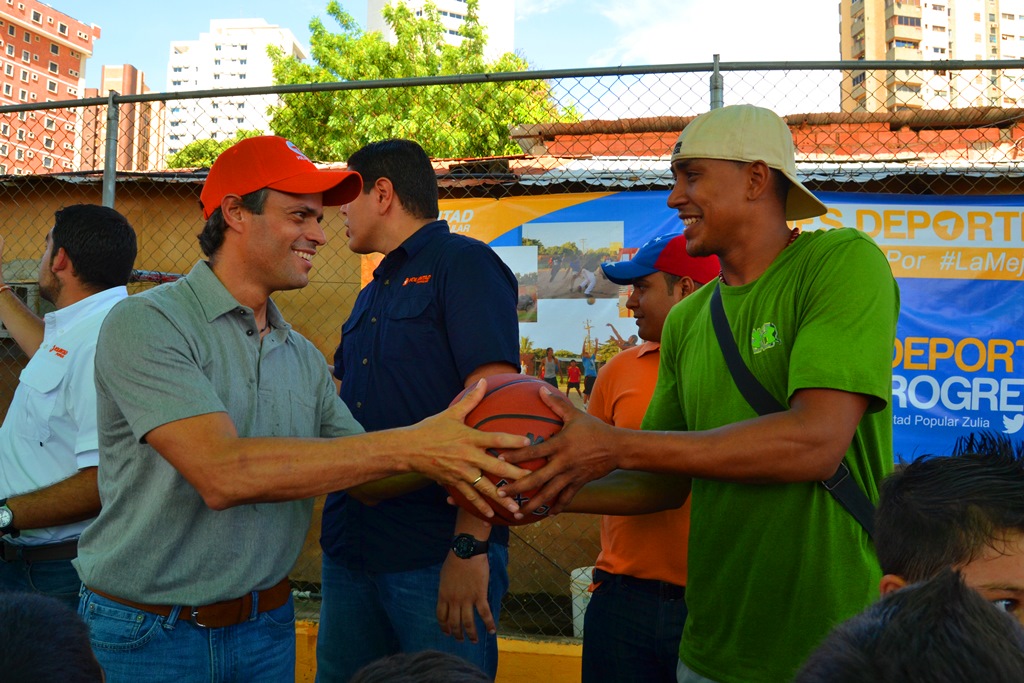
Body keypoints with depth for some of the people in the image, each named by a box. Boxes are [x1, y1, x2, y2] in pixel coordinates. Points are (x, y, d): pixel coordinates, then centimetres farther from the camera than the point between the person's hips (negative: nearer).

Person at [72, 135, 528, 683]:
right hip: (145, 634, -5)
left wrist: (455, 452, -15)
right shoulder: (146, 324, -16)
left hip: (267, 628, 6)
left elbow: (366, 477, 5)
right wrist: (410, 446, -30)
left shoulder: (304, 358, 5)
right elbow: (222, 474, -29)